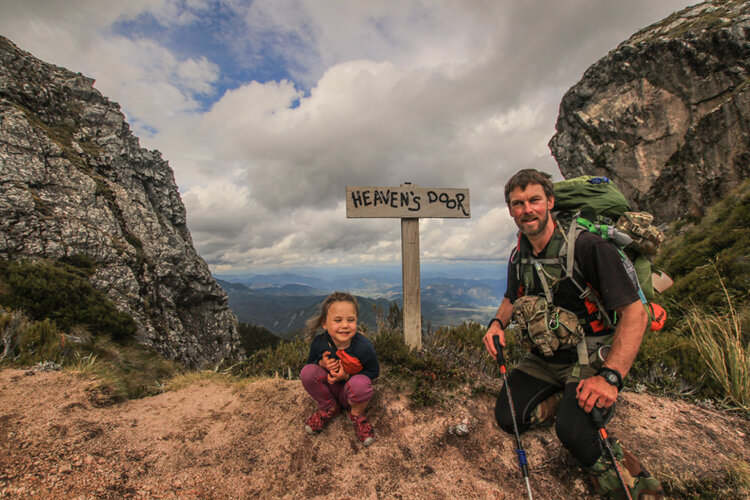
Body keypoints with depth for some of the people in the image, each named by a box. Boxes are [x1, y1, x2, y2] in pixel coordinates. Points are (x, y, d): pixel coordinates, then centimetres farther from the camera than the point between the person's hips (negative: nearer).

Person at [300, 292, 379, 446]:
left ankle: (356, 414, 0)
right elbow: (310, 362, 1)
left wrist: (347, 376, -26)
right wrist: (322, 364, -24)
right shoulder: (319, 343, -20)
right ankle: (329, 408, 3)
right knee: (307, 371, -25)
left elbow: (374, 373, -12)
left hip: (351, 393, -3)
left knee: (360, 383, -38)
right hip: (329, 391, 3)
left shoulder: (364, 346, -27)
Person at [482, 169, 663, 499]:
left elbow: (635, 313, -20)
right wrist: (497, 323, -4)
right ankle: (570, 401, 18)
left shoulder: (587, 247, -18)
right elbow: (512, 299, 18)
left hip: (591, 360, -5)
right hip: (543, 360, 6)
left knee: (572, 431, -29)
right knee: (508, 417, -4)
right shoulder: (519, 257, 1)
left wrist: (610, 377, -29)